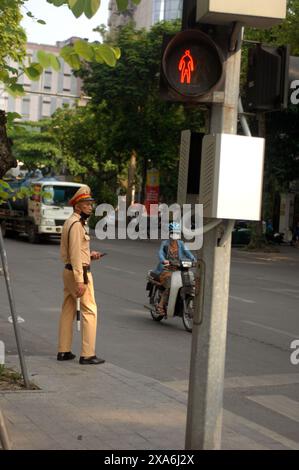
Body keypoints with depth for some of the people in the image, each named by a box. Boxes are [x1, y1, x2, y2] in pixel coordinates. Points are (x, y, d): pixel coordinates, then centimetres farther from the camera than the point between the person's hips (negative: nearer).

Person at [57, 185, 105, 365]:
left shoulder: (70, 222, 15)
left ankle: (64, 351, 17)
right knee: (89, 311, -7)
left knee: (68, 310, 12)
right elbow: (75, 254, -22)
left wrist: (89, 255, 9)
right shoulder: (77, 224, -16)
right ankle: (88, 354, -8)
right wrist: (80, 281, -25)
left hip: (69, 270, 10)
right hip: (80, 272, -10)